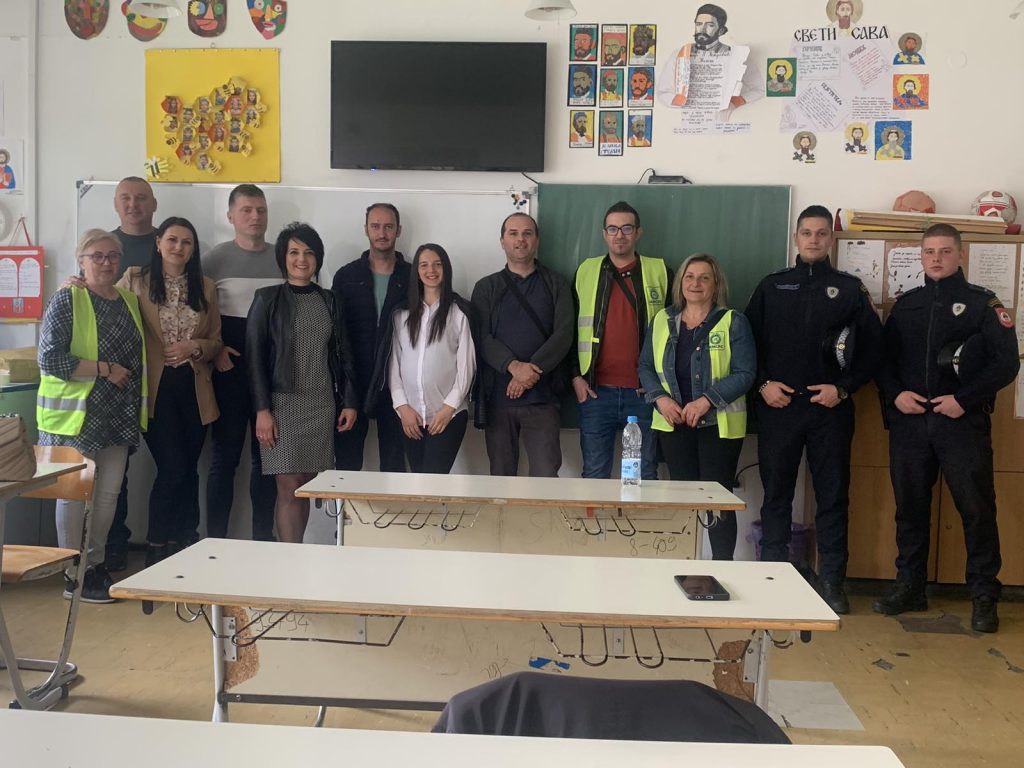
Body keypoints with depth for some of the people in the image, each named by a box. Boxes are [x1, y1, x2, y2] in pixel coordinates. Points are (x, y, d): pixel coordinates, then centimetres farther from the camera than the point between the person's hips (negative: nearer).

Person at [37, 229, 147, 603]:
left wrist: (137, 408, 14)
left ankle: (96, 565, 25)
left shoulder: (129, 300, 11)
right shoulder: (66, 300, -9)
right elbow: (49, 360, -16)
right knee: (74, 493, 1)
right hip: (76, 417, -6)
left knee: (109, 493, 11)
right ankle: (74, 576, 12)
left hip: (118, 417, 6)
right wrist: (105, 370, -17)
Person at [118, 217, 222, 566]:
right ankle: (156, 548, 11)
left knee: (188, 469, 9)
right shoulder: (136, 279, 1)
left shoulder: (205, 287, 9)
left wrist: (195, 347, -8)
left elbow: (216, 342, 12)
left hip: (194, 389, 4)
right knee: (173, 469, -8)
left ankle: (186, 545, 22)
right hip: (156, 387, -3)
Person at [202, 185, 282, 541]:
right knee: (225, 457, 3)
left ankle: (263, 538, 19)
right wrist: (214, 350, -10)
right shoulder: (215, 259, 1)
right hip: (230, 371, -2)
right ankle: (216, 540, 11)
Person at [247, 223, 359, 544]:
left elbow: (343, 354, 13)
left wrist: (349, 401, 5)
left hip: (322, 405, 3)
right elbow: (254, 356, -3)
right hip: (282, 402, -3)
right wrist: (262, 409, -11)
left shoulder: (329, 301, 12)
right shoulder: (267, 299, 1)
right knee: (289, 488, -7)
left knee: (306, 487, 5)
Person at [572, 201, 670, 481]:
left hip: (644, 392, 0)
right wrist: (576, 376, 3)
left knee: (645, 475, 7)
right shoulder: (586, 272, 9)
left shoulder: (660, 271, 5)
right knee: (594, 474, 6)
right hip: (596, 392, 1)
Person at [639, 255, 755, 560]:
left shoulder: (733, 322, -3)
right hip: (673, 423, 3)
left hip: (719, 425, -3)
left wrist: (706, 401, -19)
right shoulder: (662, 321, 9)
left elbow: (744, 373, -9)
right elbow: (646, 366, 11)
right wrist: (660, 398, -7)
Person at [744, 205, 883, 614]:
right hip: (778, 406, 1)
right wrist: (763, 384, -5)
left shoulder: (849, 288, 7)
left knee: (833, 495, 4)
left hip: (830, 407, 0)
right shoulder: (772, 286, 10)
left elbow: (873, 347, 5)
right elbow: (749, 342, 9)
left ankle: (832, 581, 14)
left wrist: (844, 388, -6)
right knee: (776, 494, 6)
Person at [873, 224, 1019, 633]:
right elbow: (884, 358, 13)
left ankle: (984, 596, 12)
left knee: (977, 508, -1)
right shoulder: (906, 304, 13)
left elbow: (1006, 363, -4)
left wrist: (964, 399, -13)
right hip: (909, 421, 3)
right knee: (910, 506, 9)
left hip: (963, 422, -3)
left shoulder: (983, 303, 2)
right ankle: (909, 587, 21)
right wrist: (895, 393, -5)